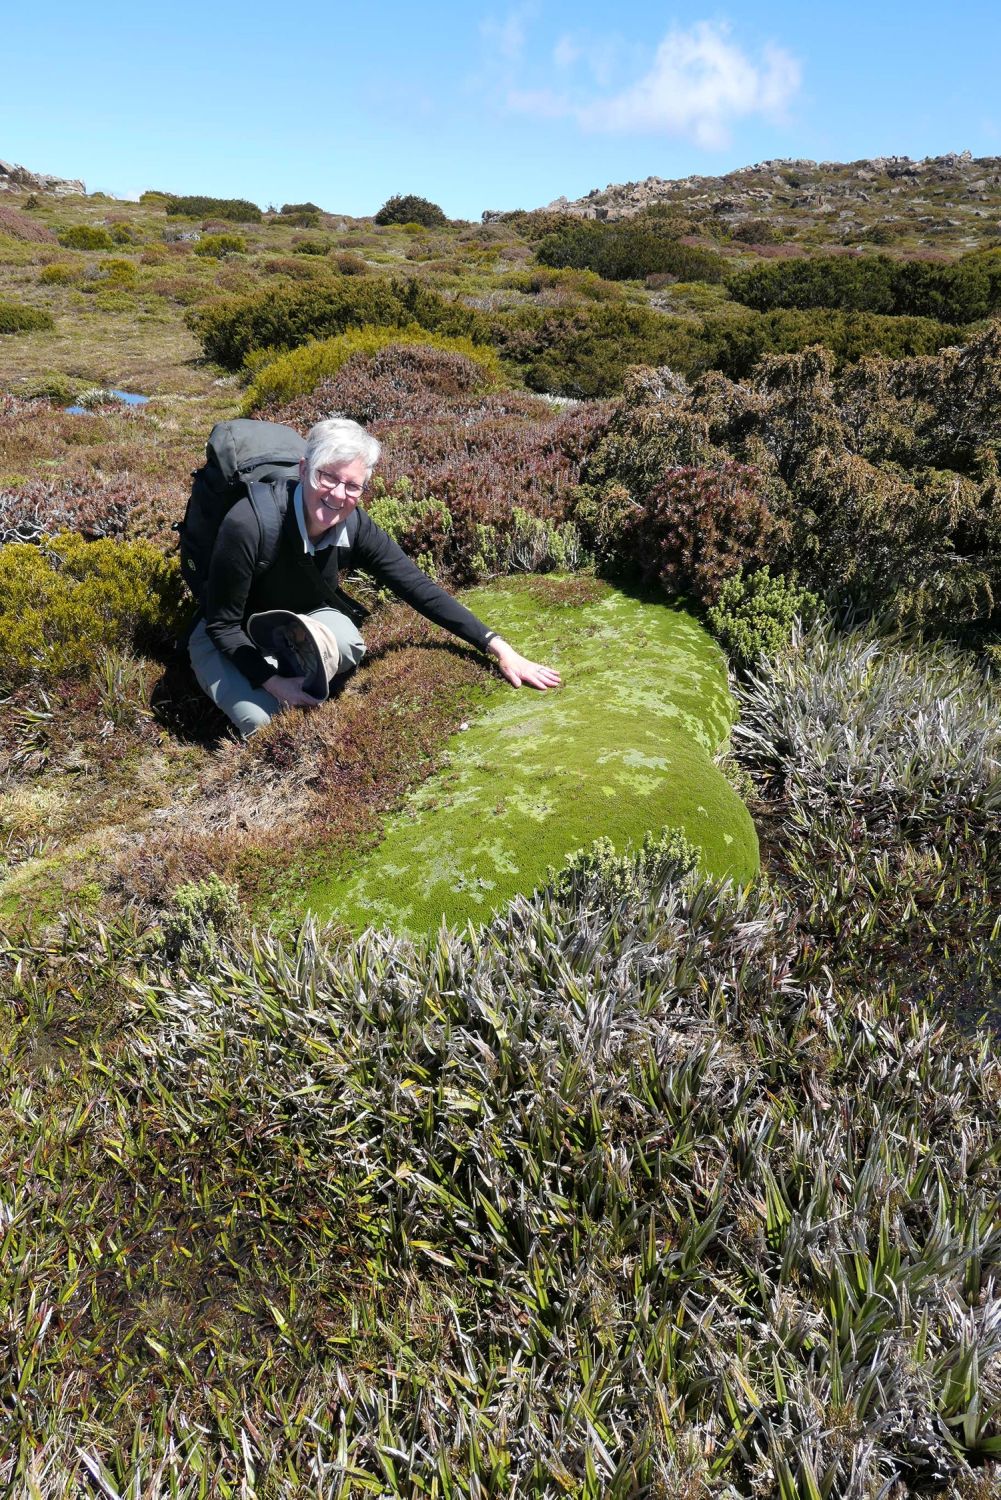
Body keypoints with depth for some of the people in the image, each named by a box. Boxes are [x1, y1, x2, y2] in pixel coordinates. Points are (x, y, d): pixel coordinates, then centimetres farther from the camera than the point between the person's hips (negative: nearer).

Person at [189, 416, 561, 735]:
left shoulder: (355, 528, -20)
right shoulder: (248, 525, -32)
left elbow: (419, 588, -18)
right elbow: (223, 625, -23)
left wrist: (500, 649, -23)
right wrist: (275, 683, -33)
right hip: (231, 641, -2)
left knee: (346, 641, -31)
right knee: (265, 723, -28)